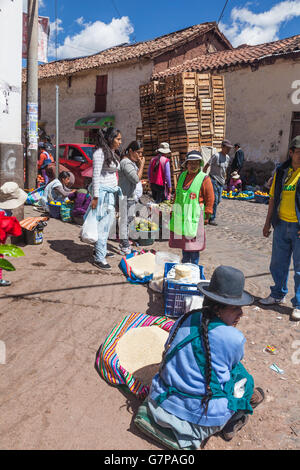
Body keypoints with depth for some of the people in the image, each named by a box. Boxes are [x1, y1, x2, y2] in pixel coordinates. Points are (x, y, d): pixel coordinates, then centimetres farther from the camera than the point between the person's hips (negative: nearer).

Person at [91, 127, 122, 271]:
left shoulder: (113, 153, 15)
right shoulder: (100, 152, -13)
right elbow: (96, 175, -17)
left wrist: (115, 190, 20)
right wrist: (95, 197, -20)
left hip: (111, 192, 9)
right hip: (103, 191, -9)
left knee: (109, 221, 15)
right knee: (103, 224, -7)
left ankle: (100, 249, 31)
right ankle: (99, 258, -1)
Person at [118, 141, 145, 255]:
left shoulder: (133, 162, 13)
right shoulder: (126, 163, -18)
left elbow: (139, 177, 18)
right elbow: (136, 179, -24)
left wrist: (140, 165, 5)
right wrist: (142, 165, -15)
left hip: (131, 195, 10)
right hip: (125, 196, -10)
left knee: (128, 219, 17)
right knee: (124, 220, -3)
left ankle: (124, 243, 30)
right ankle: (124, 247, 5)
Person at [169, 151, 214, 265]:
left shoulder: (204, 178, -7)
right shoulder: (182, 176, 11)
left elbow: (210, 199, -7)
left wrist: (206, 217, -8)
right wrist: (174, 210, 18)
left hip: (194, 216, -6)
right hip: (180, 215, 6)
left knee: (193, 244, -1)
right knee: (183, 242, 15)